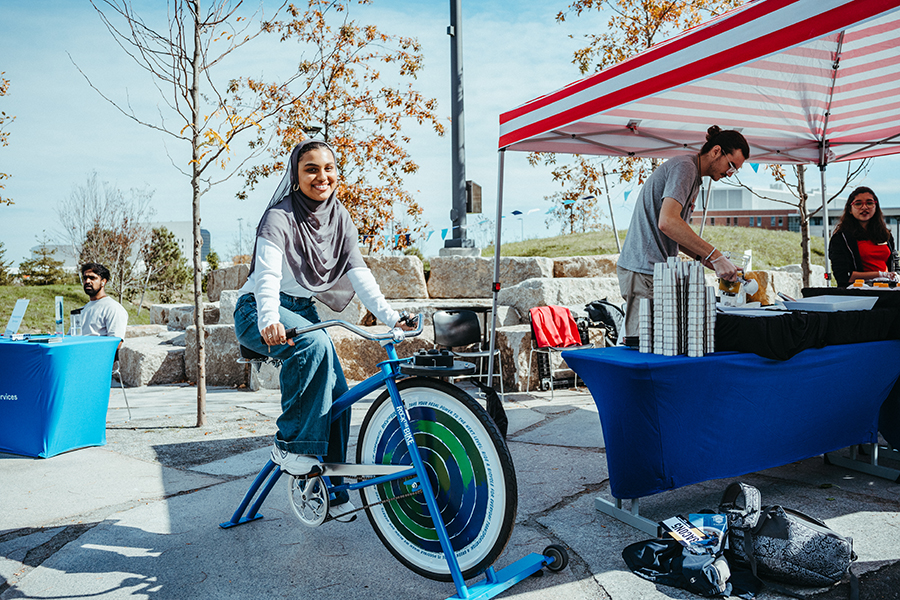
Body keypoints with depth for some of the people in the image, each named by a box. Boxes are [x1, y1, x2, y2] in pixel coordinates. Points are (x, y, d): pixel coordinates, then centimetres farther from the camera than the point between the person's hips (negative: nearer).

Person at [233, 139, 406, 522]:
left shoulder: (340, 218, 2)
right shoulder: (280, 217, -16)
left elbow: (359, 274, -5)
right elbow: (268, 273, -31)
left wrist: (390, 316, -18)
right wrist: (269, 321, -49)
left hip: (303, 310, 6)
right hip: (260, 312, -6)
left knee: (338, 396, -6)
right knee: (314, 344, -37)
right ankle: (290, 444, -23)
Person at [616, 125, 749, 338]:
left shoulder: (693, 176, 23)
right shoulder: (684, 167, -10)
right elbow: (667, 222, -24)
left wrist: (703, 257, 8)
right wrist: (715, 256, -21)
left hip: (657, 270, 10)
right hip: (644, 271, -10)